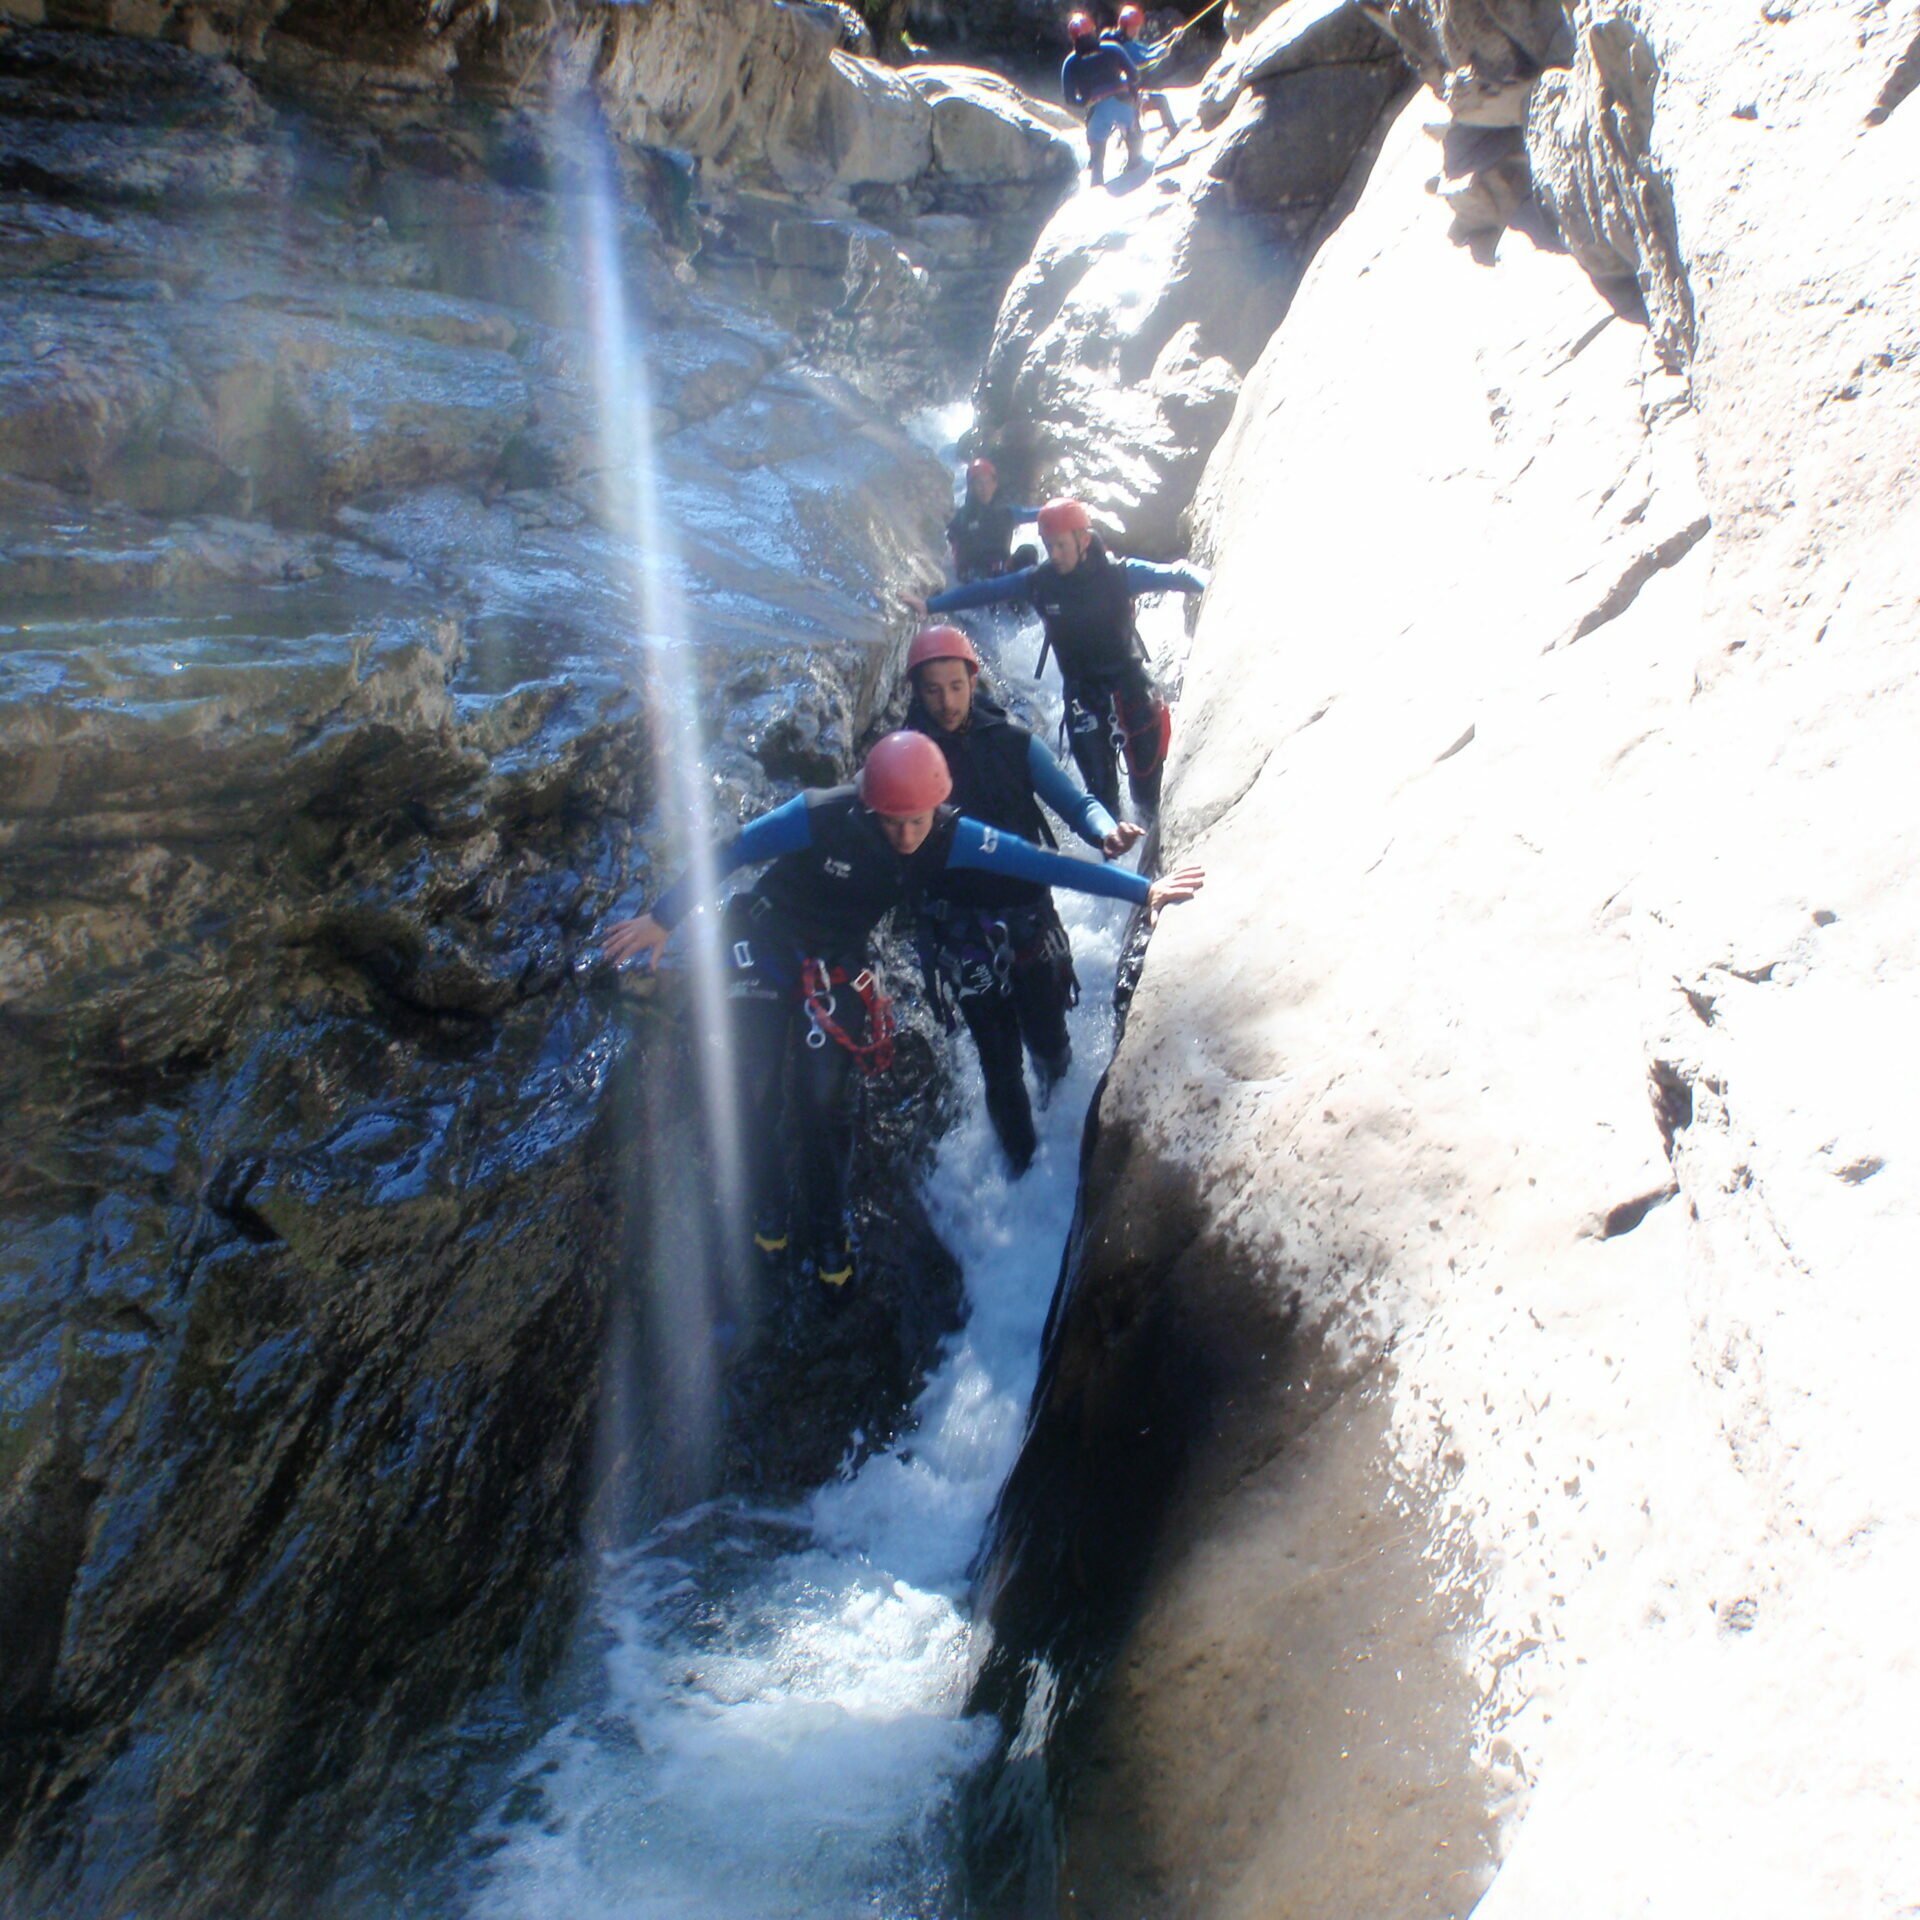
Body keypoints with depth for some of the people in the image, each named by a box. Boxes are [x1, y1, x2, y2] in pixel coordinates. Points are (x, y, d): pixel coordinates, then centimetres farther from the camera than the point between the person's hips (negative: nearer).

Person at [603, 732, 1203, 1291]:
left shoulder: (950, 837, -22)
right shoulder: (821, 815, -30)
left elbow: (1039, 862, -21)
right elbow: (729, 854, -18)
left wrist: (1142, 889, -22)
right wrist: (662, 918, -12)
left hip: (836, 964, 2)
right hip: (764, 943, -2)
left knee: (823, 1102, -2)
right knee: (754, 1096, -3)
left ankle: (827, 1232, 21)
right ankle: (769, 1213, 26)